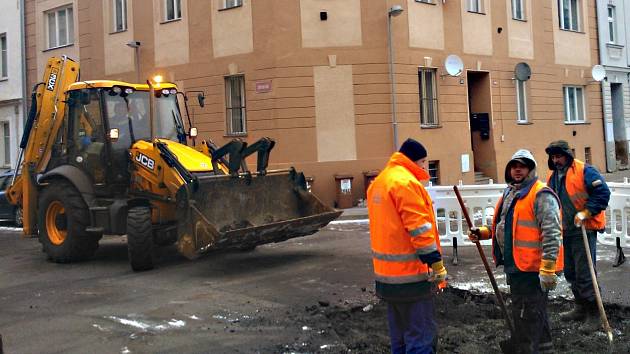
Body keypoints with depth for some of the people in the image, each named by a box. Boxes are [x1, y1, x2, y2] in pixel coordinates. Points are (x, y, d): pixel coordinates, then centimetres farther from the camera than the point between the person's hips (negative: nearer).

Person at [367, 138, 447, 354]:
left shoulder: (378, 183, 14)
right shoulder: (406, 183, -15)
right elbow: (420, 230, -19)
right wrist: (437, 265, -15)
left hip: (386, 273, 10)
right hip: (411, 275, -9)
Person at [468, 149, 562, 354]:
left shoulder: (541, 195, -13)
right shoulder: (509, 194, 15)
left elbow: (551, 234, -19)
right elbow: (503, 226, 26)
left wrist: (548, 269, -24)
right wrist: (483, 233, 9)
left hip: (532, 268, -9)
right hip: (515, 266, 9)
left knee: (527, 316, -3)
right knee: (534, 313, 22)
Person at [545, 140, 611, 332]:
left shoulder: (584, 171, -11)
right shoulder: (552, 177, 12)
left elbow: (603, 193, -16)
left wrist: (586, 212, -21)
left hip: (583, 230, -8)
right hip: (564, 232, 8)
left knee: (584, 273, -8)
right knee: (570, 272, 16)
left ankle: (593, 314, 2)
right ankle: (581, 308, 31)